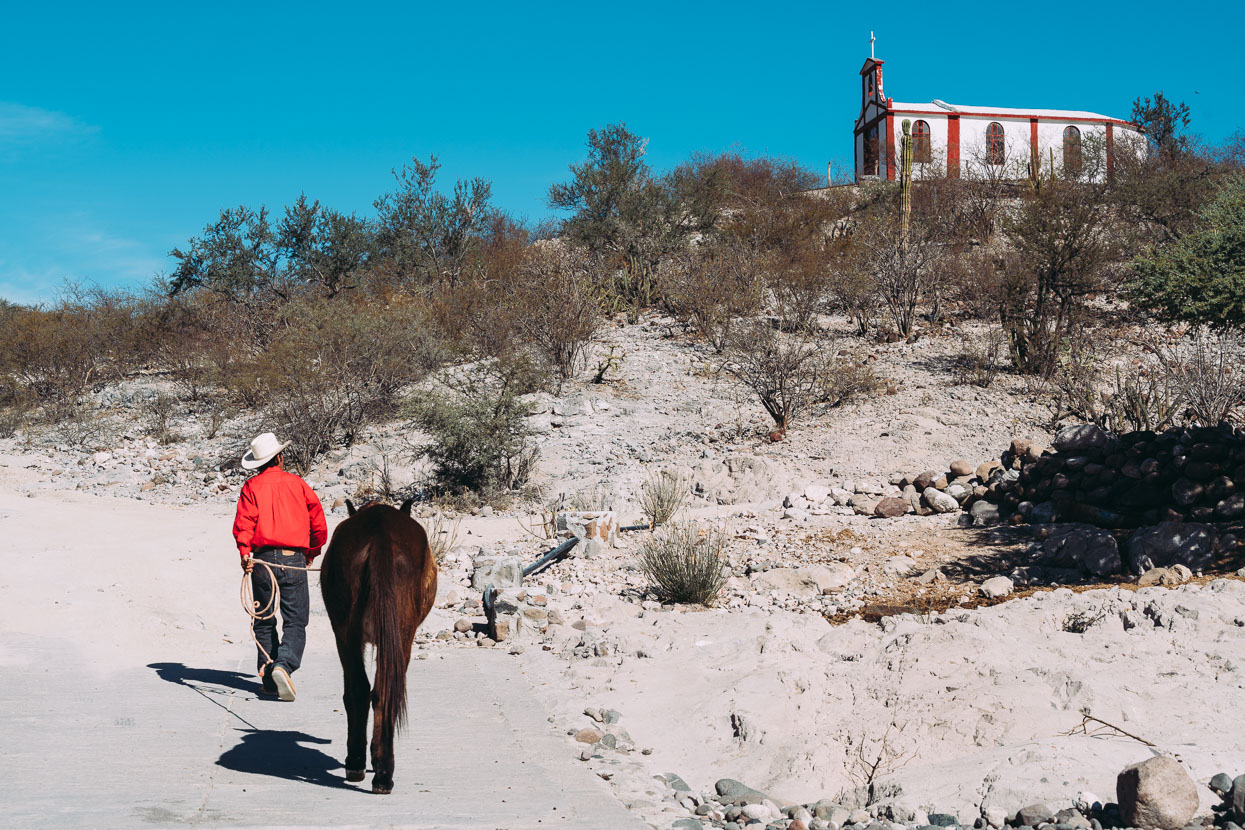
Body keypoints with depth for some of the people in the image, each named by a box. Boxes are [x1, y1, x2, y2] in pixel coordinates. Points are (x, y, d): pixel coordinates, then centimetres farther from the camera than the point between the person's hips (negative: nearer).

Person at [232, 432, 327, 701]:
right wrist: (311, 553, 21)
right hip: (294, 560, -1)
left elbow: (244, 521, -11)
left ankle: (269, 679, 11)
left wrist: (245, 552, -19)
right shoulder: (297, 483, 8)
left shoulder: (251, 487, 5)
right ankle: (284, 665, -25)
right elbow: (318, 522, 8)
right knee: (295, 621, -2)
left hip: (262, 560, 1)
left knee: (264, 623, 13)